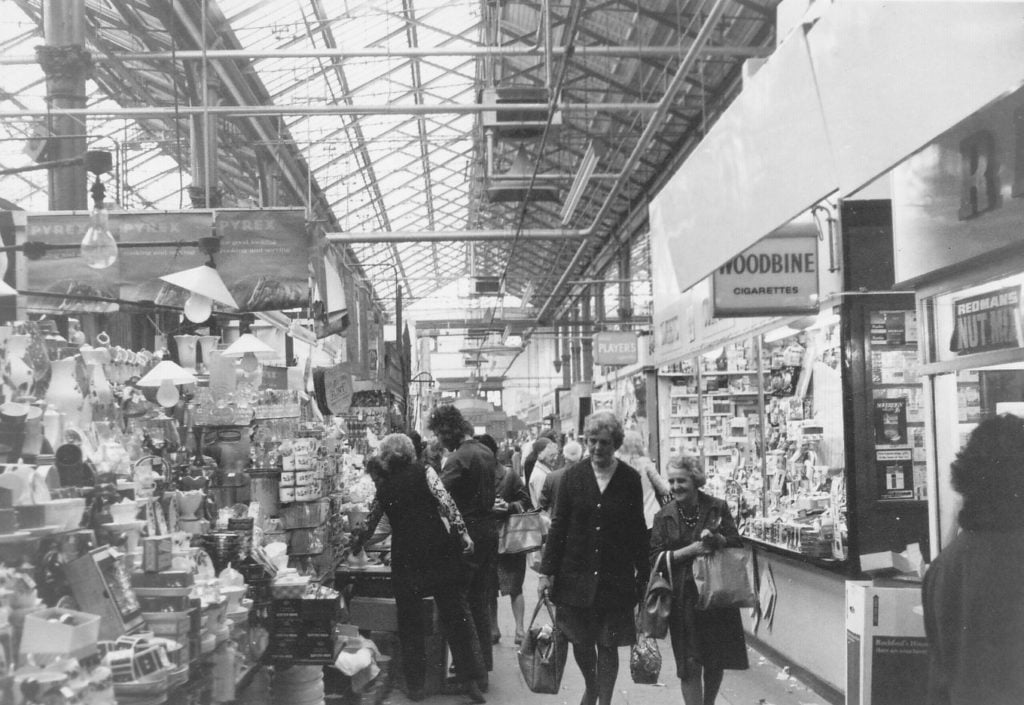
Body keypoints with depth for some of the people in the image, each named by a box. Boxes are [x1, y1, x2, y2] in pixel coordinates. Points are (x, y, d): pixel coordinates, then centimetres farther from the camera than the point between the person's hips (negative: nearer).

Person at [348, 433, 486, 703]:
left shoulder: (384, 486, 10)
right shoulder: (423, 473, 3)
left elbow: (371, 522, 21)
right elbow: (445, 502, -8)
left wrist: (356, 545, 38)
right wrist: (463, 532, -6)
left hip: (405, 558, 1)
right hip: (439, 550, -1)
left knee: (410, 622, 11)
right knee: (456, 615, 4)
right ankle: (470, 678, 2)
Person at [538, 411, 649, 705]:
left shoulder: (630, 479, -2)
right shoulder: (573, 476, 0)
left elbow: (639, 531, 2)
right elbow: (558, 526, 2)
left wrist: (643, 576, 2)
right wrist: (546, 571, -2)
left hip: (616, 579, -1)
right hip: (576, 575, 1)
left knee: (608, 645, 3)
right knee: (580, 641, 9)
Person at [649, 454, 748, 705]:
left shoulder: (717, 508, 1)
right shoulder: (664, 516, 1)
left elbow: (737, 543, 1)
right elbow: (655, 558, -5)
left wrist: (717, 539, -20)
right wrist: (690, 550, -16)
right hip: (683, 598, -1)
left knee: (716, 661, 10)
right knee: (690, 665, -4)